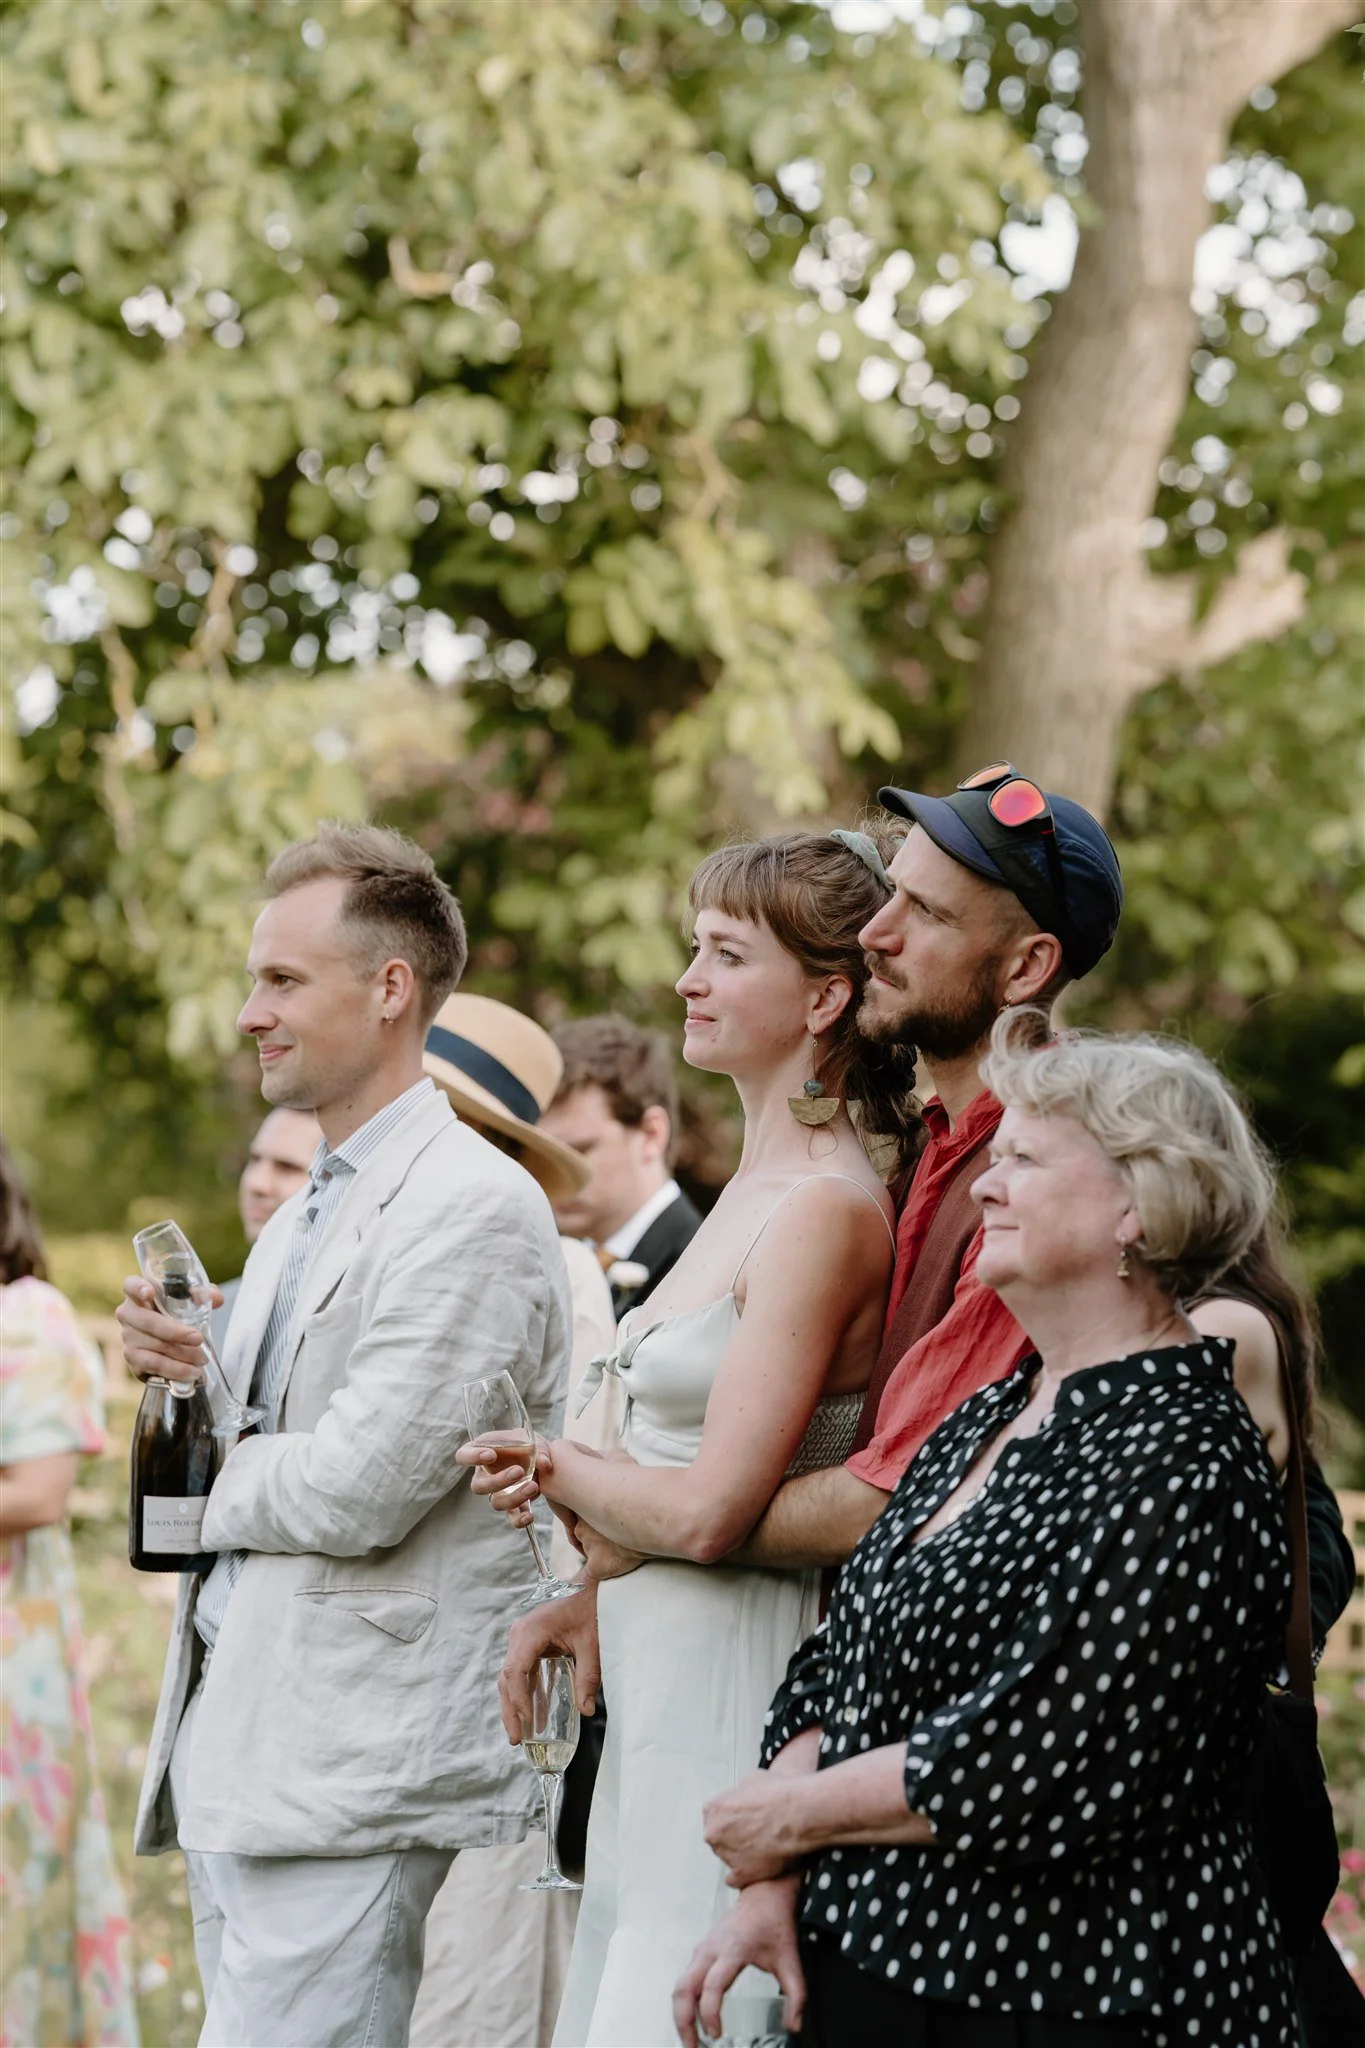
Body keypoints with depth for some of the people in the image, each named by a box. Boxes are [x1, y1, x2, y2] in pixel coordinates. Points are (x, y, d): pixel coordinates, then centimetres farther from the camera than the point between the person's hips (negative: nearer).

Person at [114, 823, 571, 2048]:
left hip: (349, 1764, -10)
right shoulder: (302, 1218, 18)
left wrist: (206, 1479, -3)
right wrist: (190, 1375, 1)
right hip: (233, 1749, 10)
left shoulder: (474, 1208, -13)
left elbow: (358, 1488, -20)